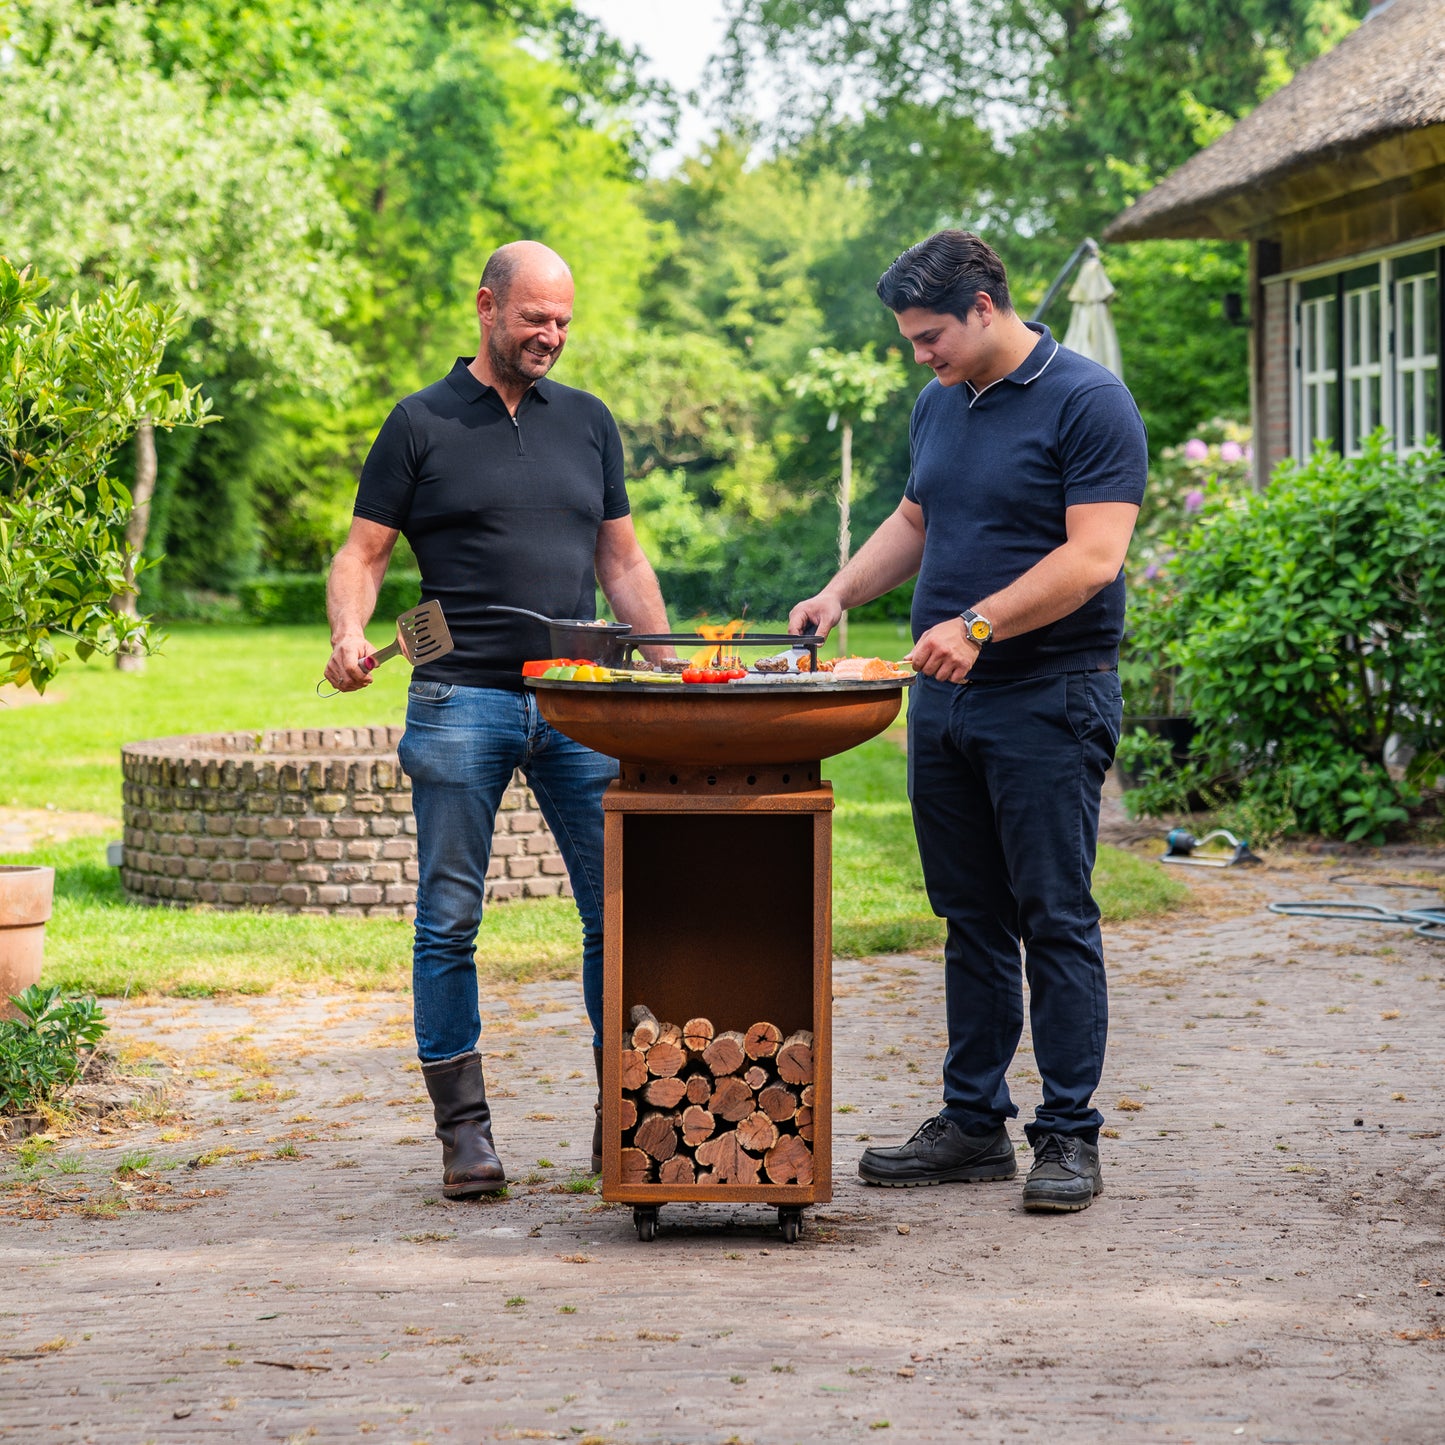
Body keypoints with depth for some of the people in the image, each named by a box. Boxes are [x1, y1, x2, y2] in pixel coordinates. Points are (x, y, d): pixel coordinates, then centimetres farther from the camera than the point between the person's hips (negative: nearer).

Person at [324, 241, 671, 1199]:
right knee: (450, 920, -1)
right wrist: (350, 634, -16)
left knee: (622, 908, -1)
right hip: (462, 699, -3)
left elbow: (622, 562, 20)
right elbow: (363, 554, 3)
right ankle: (464, 1128, 8)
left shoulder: (588, 422, 15)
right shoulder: (422, 425, 5)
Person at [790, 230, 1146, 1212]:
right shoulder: (939, 405, 15)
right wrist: (839, 594, 11)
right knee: (972, 920, 11)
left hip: (1049, 698, -7)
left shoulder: (1087, 403, -10)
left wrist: (976, 625, -24)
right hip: (944, 700, 7)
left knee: (1054, 918, -4)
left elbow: (1092, 558, -18)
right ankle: (973, 1123, 18)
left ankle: (1070, 1135, 1)